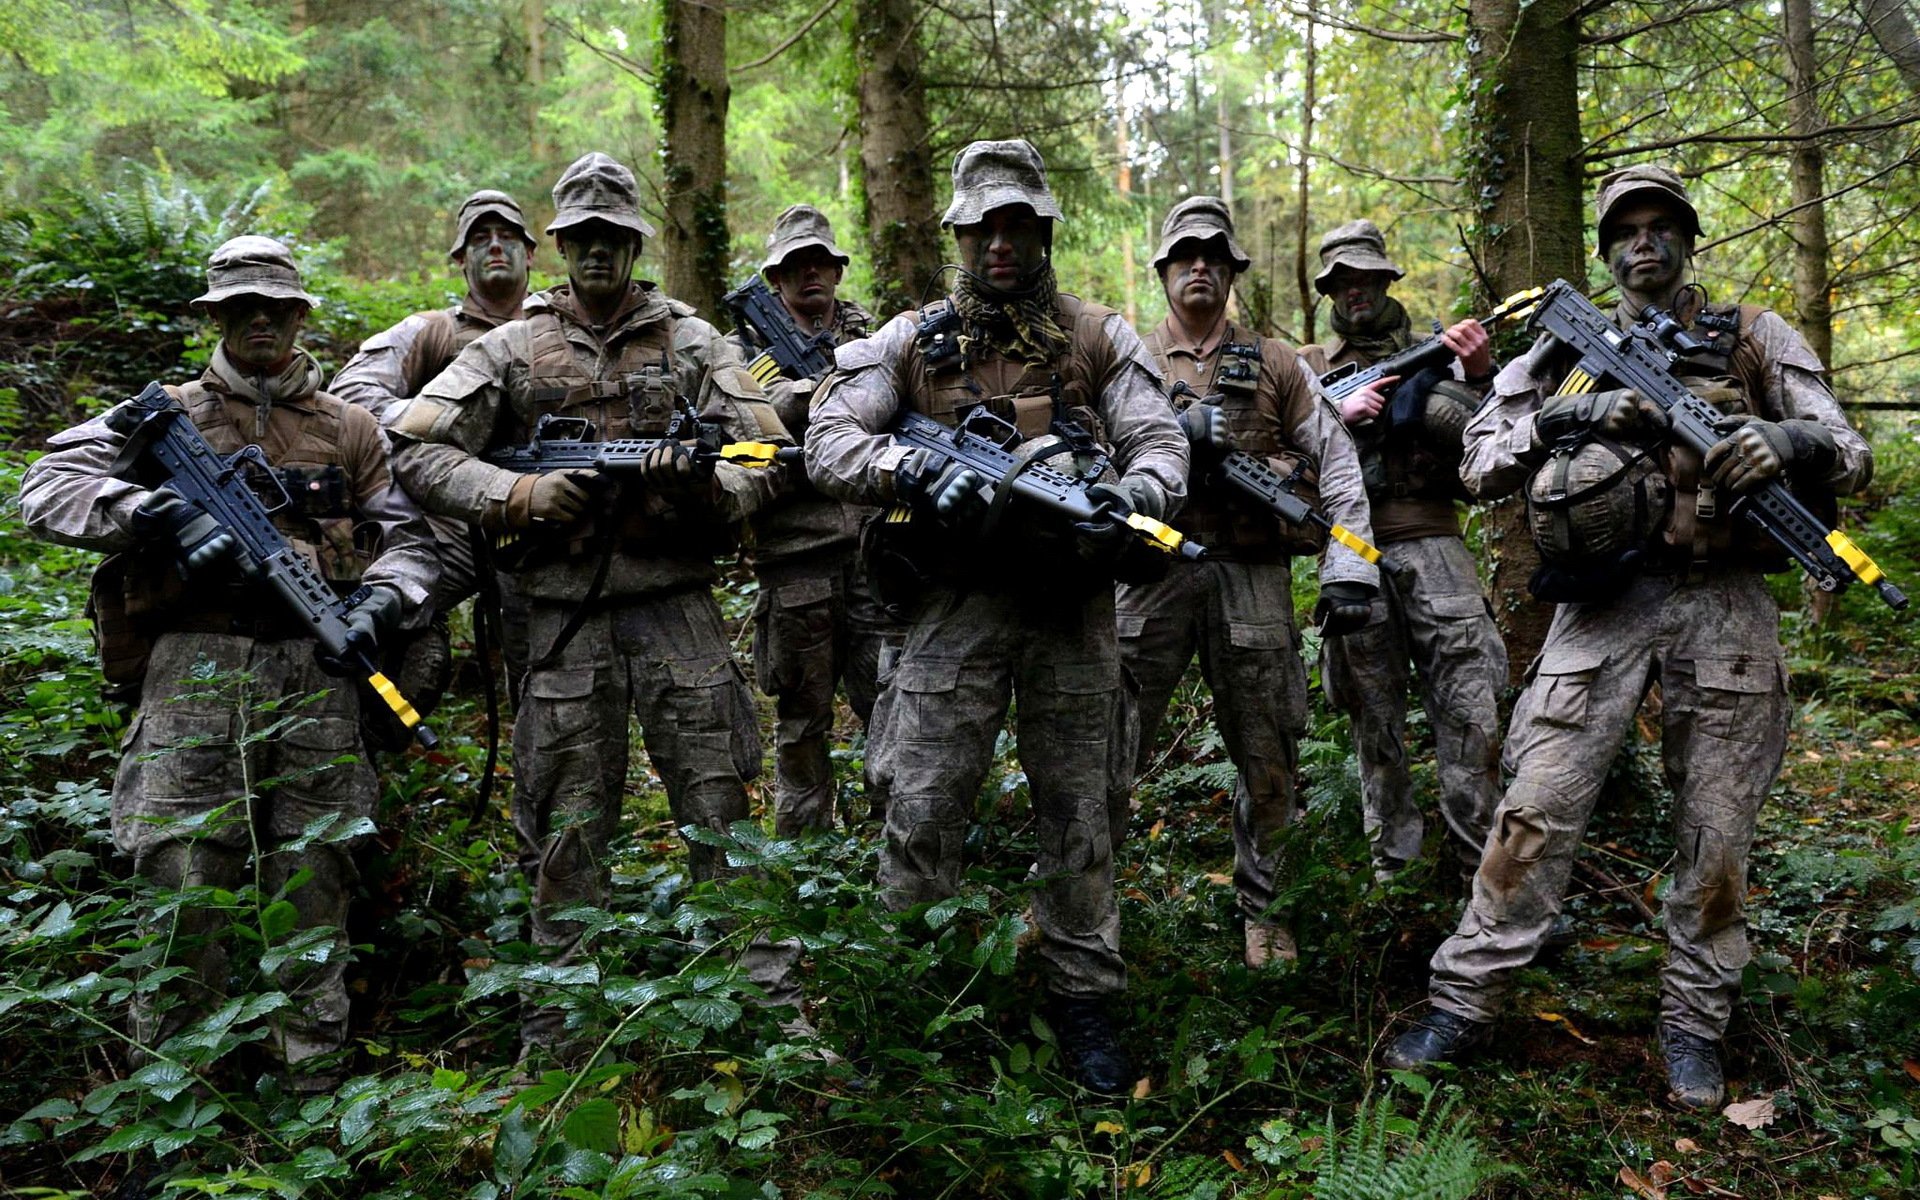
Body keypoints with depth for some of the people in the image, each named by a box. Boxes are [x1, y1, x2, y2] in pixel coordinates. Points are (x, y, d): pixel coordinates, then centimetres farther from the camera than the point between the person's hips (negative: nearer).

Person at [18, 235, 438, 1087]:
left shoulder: (349, 428, 18)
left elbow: (407, 536, 17)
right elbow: (47, 488, 2)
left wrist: (383, 598, -4)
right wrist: (158, 513, -14)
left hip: (316, 668, 2)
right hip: (199, 665, -1)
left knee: (316, 874, 4)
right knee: (183, 877, -4)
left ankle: (315, 1082, 15)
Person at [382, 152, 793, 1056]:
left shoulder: (690, 340, 9)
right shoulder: (513, 349, 9)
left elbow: (764, 457, 4)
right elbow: (413, 447, 3)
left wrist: (708, 487, -19)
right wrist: (521, 496, -10)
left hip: (677, 602, 0)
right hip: (565, 615, 0)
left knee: (721, 810, 1)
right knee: (567, 829, 6)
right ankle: (556, 1029, 18)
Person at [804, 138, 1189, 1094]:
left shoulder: (1100, 339, 9)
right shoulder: (912, 341, 7)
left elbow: (1162, 444, 1)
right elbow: (829, 442, -1)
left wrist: (1124, 500, -21)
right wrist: (911, 469, -21)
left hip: (1071, 605, 1)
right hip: (956, 602, 0)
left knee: (1076, 813, 8)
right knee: (922, 810, -1)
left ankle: (1083, 998, 23)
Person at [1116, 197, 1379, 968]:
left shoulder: (1272, 363, 12)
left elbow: (1338, 462, 7)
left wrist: (1349, 569, -2)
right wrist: (1178, 428, -17)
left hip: (1252, 577, 1)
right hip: (1156, 567, -1)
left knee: (1268, 760, 7)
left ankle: (1260, 906, 23)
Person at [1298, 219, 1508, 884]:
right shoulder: (1309, 367, 16)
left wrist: (1478, 375, -15)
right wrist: (1339, 414, -10)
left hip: (1432, 543, 0)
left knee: (1473, 710, -7)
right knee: (1375, 719, 4)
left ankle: (1477, 860, 2)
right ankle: (1392, 864, 13)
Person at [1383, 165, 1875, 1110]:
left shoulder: (1757, 339, 11)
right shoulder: (1569, 349, 12)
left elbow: (1851, 457, 4)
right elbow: (1481, 467, 4)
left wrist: (1784, 440, -19)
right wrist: (1567, 418, -13)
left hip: (1724, 605, 1)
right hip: (1605, 598, 0)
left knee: (1716, 831, 6)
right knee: (1536, 810, -6)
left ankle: (1694, 1024, 22)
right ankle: (1463, 1004, 3)